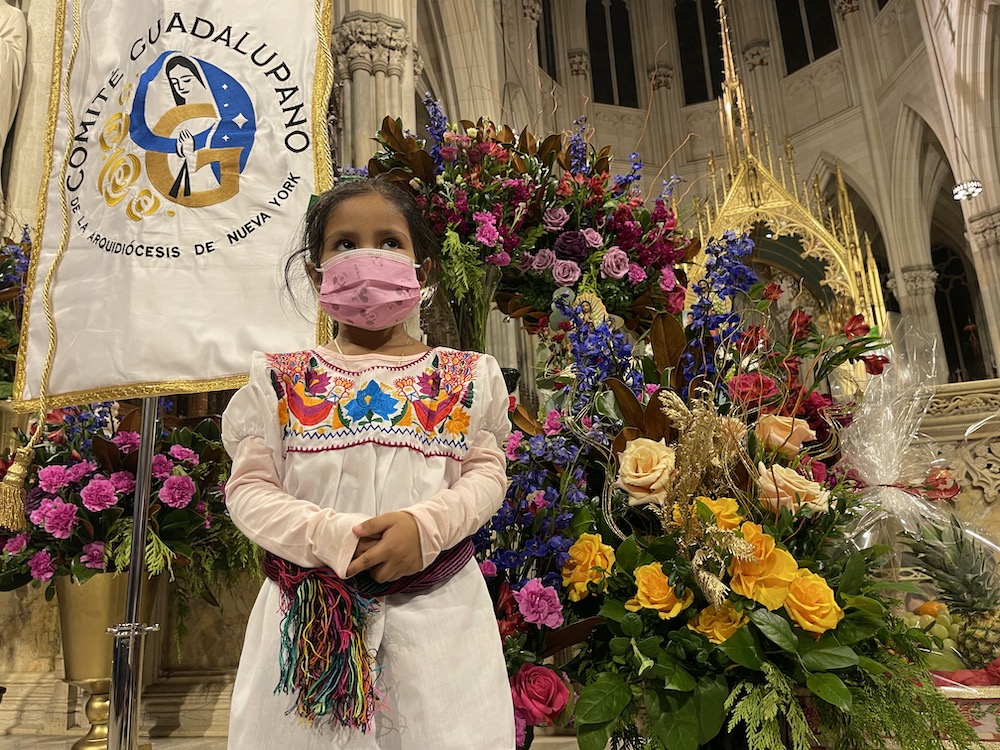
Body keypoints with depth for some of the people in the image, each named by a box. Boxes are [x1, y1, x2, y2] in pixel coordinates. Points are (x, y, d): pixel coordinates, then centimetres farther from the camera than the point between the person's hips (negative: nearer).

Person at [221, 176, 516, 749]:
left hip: (439, 611, 0)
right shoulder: (282, 381, 4)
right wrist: (333, 536, -16)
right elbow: (249, 488, 0)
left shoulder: (468, 376, 5)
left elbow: (488, 472, 2)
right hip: (311, 615, 1)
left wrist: (425, 525, -17)